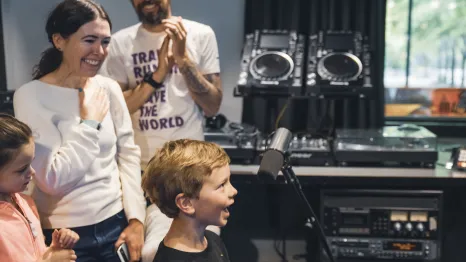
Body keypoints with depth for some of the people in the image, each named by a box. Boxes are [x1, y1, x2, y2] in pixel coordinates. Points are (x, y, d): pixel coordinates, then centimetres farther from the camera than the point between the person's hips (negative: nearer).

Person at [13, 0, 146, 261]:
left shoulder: (109, 89, 0)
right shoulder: (31, 95, -13)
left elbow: (129, 154, 5)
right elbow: (53, 180, -17)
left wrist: (136, 217, -1)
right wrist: (90, 122, -14)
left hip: (117, 223, 4)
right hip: (65, 235, -3)